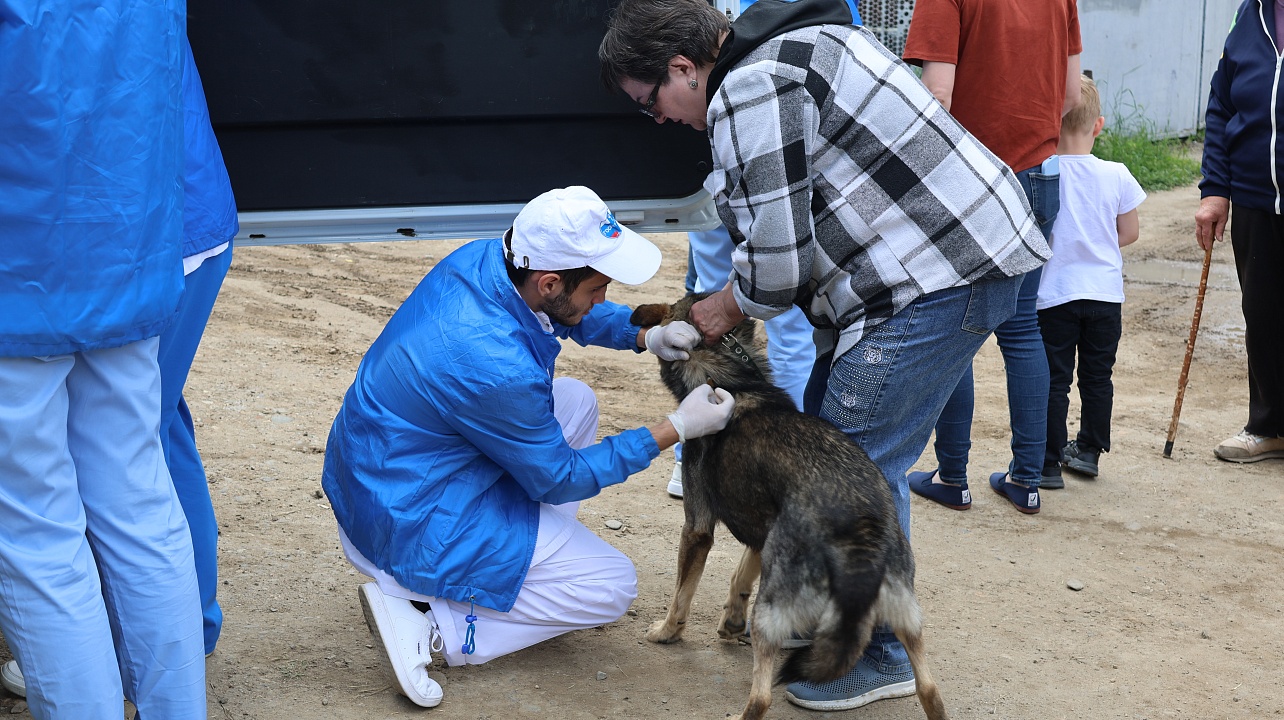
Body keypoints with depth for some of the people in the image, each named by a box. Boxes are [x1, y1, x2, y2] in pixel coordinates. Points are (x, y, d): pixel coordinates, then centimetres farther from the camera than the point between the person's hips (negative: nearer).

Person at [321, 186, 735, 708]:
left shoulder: (483, 257, -10)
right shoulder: (497, 366, -34)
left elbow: (572, 314, 13)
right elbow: (557, 479, -16)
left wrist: (644, 336, -3)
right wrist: (676, 429, -14)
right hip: (408, 526, -9)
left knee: (576, 400, 16)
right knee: (612, 588, 0)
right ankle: (431, 622, -5)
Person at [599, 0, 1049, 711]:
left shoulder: (748, 92, -16)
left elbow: (778, 258, -16)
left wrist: (731, 308, 4)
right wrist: (738, 297, 12)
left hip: (940, 278, -11)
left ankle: (878, 655, 9)